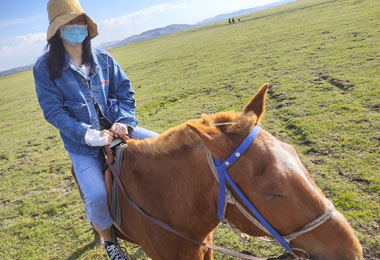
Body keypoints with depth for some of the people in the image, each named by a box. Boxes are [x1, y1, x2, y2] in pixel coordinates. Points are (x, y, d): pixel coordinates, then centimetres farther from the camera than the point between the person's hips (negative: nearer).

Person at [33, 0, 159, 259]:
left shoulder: (103, 58, 3)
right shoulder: (45, 68, -6)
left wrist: (124, 121, -14)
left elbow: (125, 92, 5)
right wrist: (88, 134, -22)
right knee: (97, 197, -22)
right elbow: (54, 111, -10)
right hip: (83, 143, -3)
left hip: (117, 128, 4)